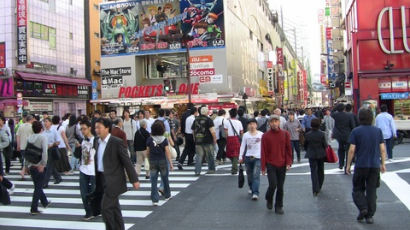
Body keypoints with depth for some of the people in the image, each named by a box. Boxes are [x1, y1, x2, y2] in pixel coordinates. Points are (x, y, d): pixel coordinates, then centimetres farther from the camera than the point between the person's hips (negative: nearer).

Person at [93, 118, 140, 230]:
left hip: (113, 180, -7)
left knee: (106, 207, -10)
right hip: (101, 179, 7)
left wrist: (134, 179, -10)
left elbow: (127, 162, -12)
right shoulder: (96, 142, 7)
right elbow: (97, 160, 14)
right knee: (114, 208, 17)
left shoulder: (117, 142, -13)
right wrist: (96, 178, 15)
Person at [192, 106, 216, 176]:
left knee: (198, 156, 4)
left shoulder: (196, 120, 8)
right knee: (210, 156, 11)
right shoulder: (208, 120, -9)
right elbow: (212, 131, -16)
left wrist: (195, 140, 24)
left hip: (198, 141, 4)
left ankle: (197, 171, -3)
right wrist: (215, 139, -3)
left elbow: (193, 131, 14)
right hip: (207, 141, -4)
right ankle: (211, 169, 21)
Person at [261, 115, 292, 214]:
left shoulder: (285, 134, 2)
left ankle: (279, 207, 21)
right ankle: (269, 200, 21)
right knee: (273, 185, -10)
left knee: (280, 187, 7)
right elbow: (263, 152, -2)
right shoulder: (265, 136, -4)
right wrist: (263, 167, -4)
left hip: (282, 165, 2)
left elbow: (288, 149, 5)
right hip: (271, 165, -2)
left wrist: (288, 163, -4)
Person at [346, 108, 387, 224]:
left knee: (358, 189, 13)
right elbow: (382, 149, 2)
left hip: (360, 166, -3)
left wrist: (348, 165, 0)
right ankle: (369, 216, 11)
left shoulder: (356, 131, -8)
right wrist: (383, 164, 12)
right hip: (375, 166, 3)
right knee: (372, 191, 9)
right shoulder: (378, 131, 2)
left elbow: (352, 150, -9)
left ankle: (363, 208, -6)